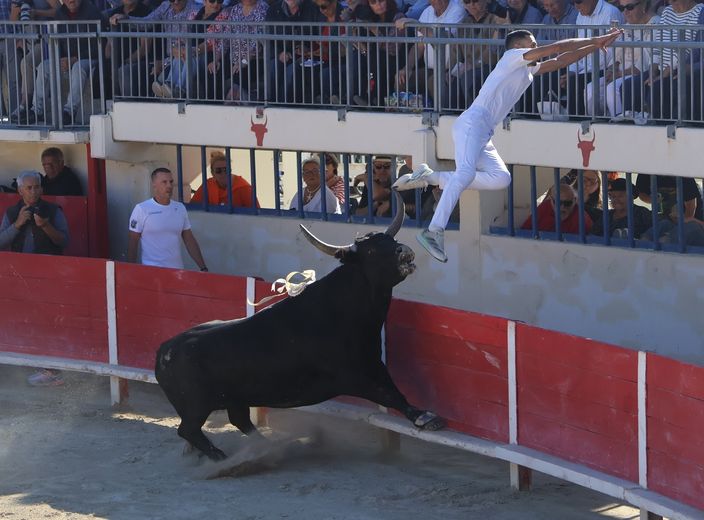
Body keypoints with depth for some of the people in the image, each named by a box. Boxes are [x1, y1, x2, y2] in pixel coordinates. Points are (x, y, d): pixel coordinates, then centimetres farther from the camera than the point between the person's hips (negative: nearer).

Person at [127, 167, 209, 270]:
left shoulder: (180, 208, 9)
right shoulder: (141, 209, -4)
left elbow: (190, 241, 12)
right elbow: (132, 243, -2)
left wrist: (203, 268, 7)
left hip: (178, 270, 4)